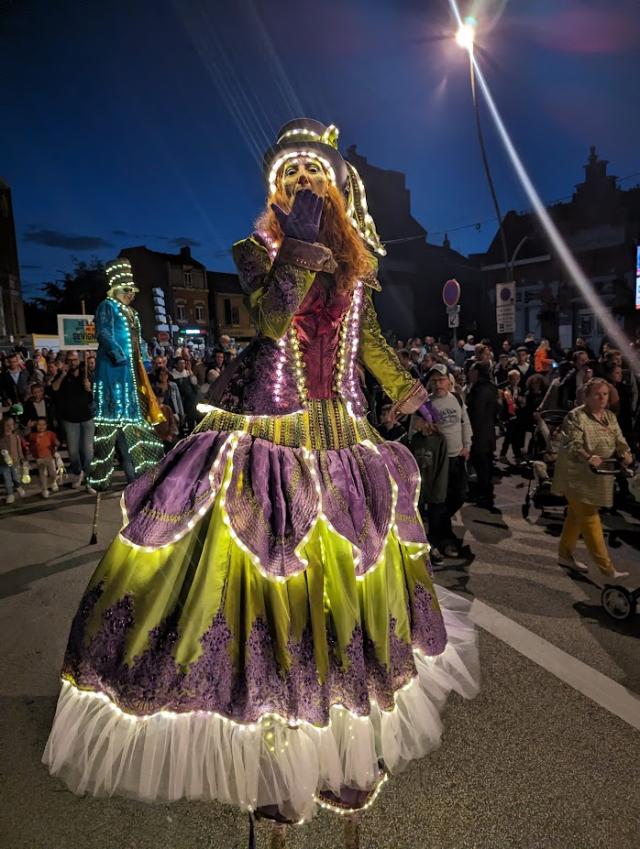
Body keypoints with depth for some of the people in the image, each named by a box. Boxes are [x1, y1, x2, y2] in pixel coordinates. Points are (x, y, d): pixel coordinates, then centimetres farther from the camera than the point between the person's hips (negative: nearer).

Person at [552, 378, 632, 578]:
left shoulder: (610, 416, 10)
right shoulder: (576, 416, -13)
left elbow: (619, 440, 10)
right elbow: (573, 445, -22)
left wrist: (625, 453, -11)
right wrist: (588, 458, -38)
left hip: (598, 477, 7)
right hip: (578, 475, -7)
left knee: (577, 515, 16)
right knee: (590, 519, -2)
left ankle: (565, 554, 30)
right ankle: (606, 567, 4)